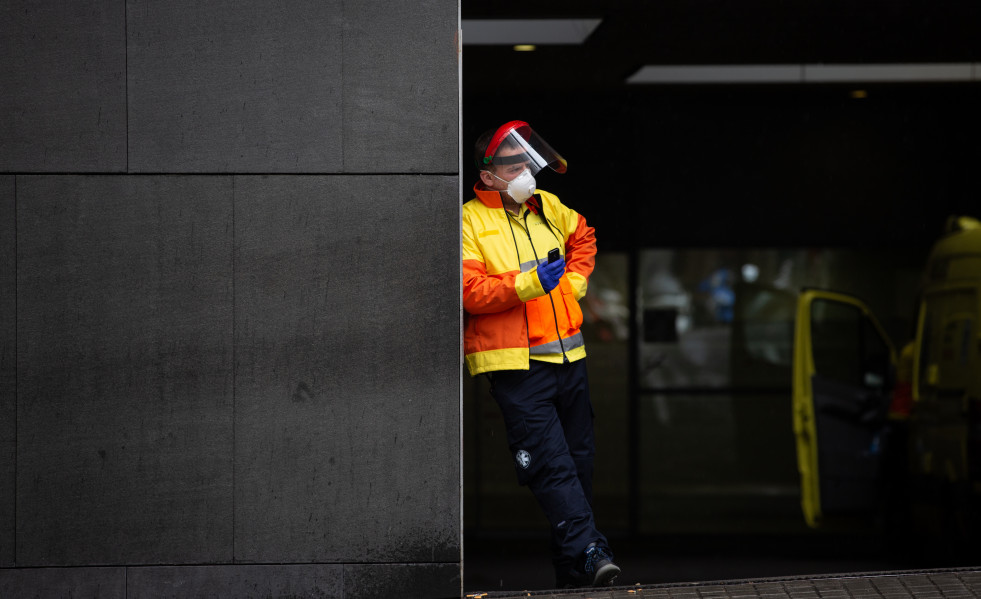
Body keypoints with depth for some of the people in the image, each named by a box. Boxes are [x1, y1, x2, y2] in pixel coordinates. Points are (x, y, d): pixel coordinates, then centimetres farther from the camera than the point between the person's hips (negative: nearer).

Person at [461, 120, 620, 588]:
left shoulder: (547, 208, 11)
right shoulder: (469, 221, -7)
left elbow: (583, 237, 31)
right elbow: (469, 291, -17)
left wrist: (575, 281, 15)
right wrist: (529, 283, -25)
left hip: (568, 357, 7)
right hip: (516, 365, -7)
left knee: (579, 459, 10)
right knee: (551, 463, -14)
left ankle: (569, 568, 19)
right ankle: (588, 551, -18)